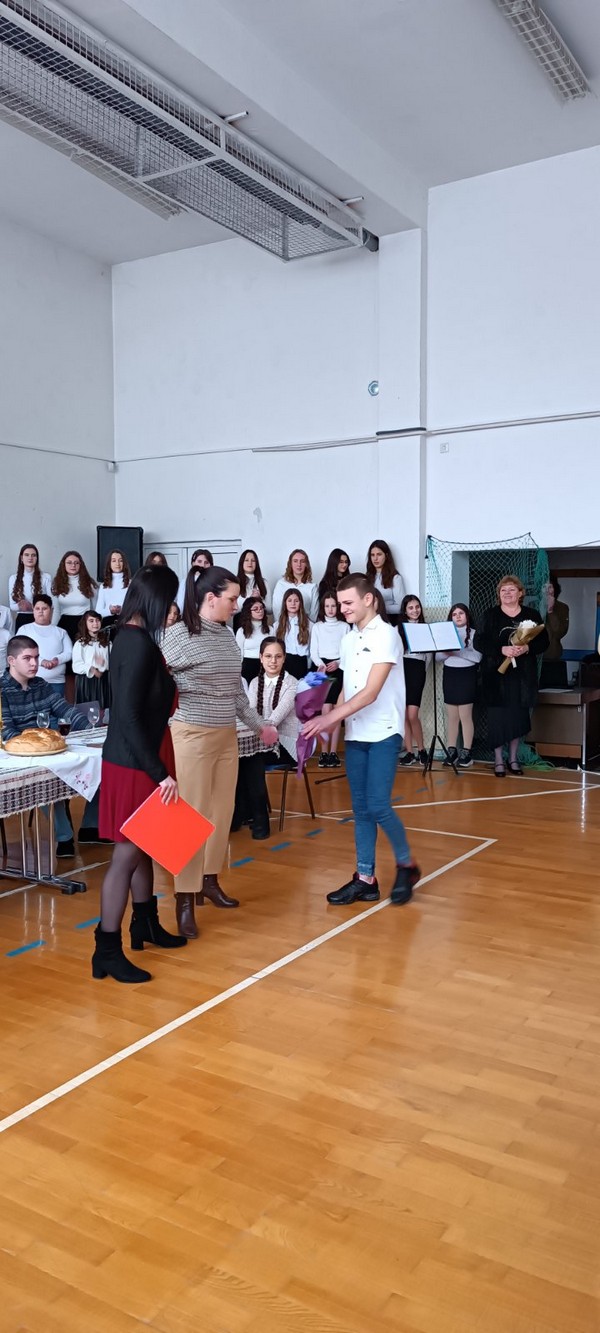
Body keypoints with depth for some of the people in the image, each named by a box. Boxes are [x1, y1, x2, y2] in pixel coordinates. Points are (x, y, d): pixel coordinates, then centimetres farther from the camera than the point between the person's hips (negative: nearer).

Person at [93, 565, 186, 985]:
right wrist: (160, 772, -23)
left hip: (139, 758, 10)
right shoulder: (140, 644, -21)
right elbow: (128, 715, -25)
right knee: (127, 853, -2)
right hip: (134, 763, -10)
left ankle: (146, 924, 36)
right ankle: (107, 951, 8)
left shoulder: (130, 637, 8)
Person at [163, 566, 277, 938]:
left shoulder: (228, 635, 9)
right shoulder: (178, 634, -10)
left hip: (227, 736, 7)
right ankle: (185, 899, 5)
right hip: (192, 735, -7)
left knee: (222, 812, 13)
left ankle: (209, 880, 29)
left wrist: (259, 724, 18)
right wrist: (183, 685, -21)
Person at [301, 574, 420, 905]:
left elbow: (370, 692, -20)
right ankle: (365, 879, 15)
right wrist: (330, 722, 2)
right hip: (355, 735, 7)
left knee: (378, 807, -10)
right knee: (361, 809, 8)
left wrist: (329, 717, -25)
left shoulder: (386, 635, -12)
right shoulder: (348, 640, 11)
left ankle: (406, 865, 13)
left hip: (383, 734, -7)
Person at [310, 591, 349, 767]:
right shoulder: (317, 627, 7)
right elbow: (313, 651, 3)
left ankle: (333, 752, 4)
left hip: (339, 669, 1)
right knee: (326, 711, -8)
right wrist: (321, 664, -15)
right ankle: (324, 752, -4)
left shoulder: (344, 627, 7)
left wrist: (338, 663, -13)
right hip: (322, 669, -1)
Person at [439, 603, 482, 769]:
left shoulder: (474, 633, -3)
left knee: (465, 716, -3)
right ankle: (452, 751, 13)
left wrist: (458, 652, -21)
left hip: (466, 675, -4)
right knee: (451, 716, 7)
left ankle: (466, 753, 2)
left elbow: (477, 657, -15)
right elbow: (439, 656, 4)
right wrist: (447, 653, -16)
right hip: (449, 675, 4)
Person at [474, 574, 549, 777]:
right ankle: (498, 759, 9)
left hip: (523, 675, 2)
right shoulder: (491, 615, 2)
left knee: (518, 716, 5)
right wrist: (502, 650, -19)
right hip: (496, 674, -2)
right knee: (498, 716, -2)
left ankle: (513, 758, 19)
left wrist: (527, 648, -17)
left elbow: (544, 642, 4)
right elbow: (478, 642, -5)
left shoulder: (532, 615, 6)